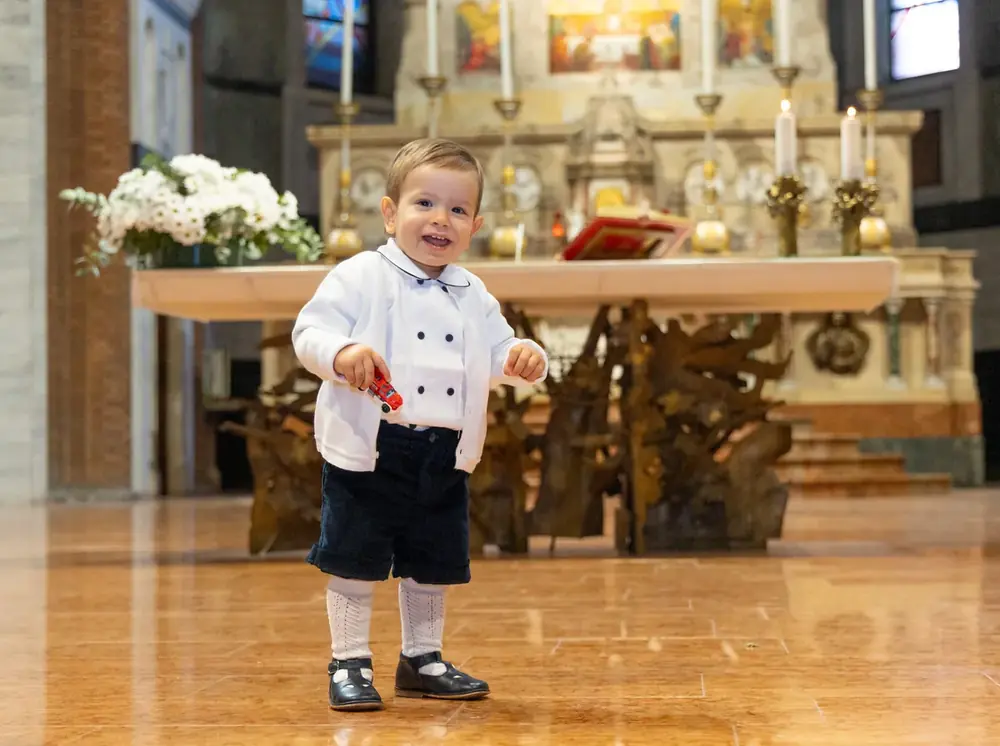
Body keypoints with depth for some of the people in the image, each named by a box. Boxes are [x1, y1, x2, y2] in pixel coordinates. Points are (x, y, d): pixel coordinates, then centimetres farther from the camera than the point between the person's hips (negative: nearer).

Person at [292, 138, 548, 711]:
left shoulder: (472, 296, 10)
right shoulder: (360, 277, -7)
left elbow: (496, 356, 13)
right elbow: (309, 331, -12)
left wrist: (525, 358, -9)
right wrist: (342, 353, -32)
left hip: (446, 458, 5)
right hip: (369, 449, -5)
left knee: (433, 566, 15)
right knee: (357, 562, 2)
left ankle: (423, 659, 30)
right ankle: (350, 663, 15)